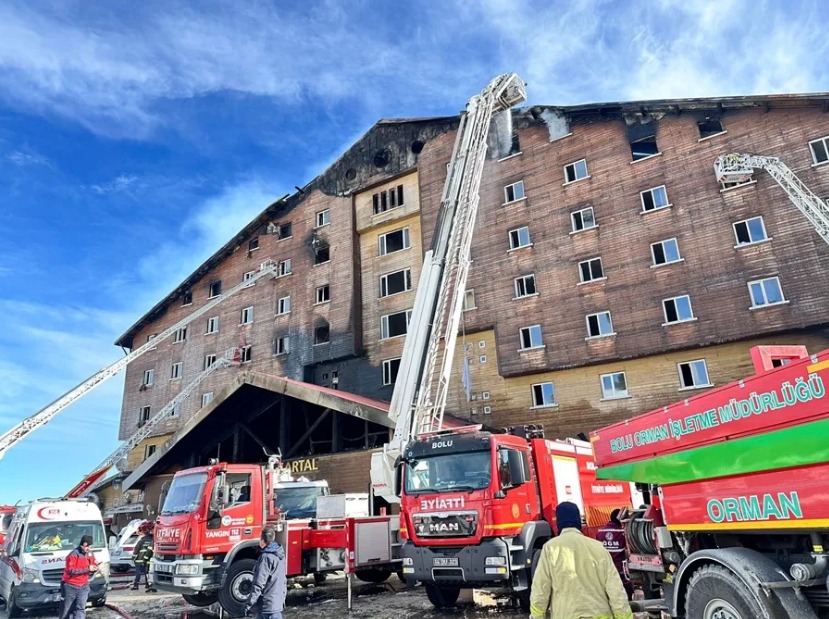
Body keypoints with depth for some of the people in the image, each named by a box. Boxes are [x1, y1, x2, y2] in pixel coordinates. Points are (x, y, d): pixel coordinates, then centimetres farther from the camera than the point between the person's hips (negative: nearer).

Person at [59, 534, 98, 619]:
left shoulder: (90, 554, 5)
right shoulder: (74, 555, -16)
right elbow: (70, 570, -22)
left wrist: (94, 568, -8)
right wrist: (87, 569, -25)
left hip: (83, 586, 4)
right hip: (70, 586, -4)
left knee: (80, 609, -8)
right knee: (67, 611, 9)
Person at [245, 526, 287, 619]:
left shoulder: (266, 557, -19)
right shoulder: (279, 555, 8)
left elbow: (258, 584, -21)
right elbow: (283, 580, 16)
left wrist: (249, 604, -14)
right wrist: (282, 598, 23)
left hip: (267, 605, -9)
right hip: (277, 601, 9)